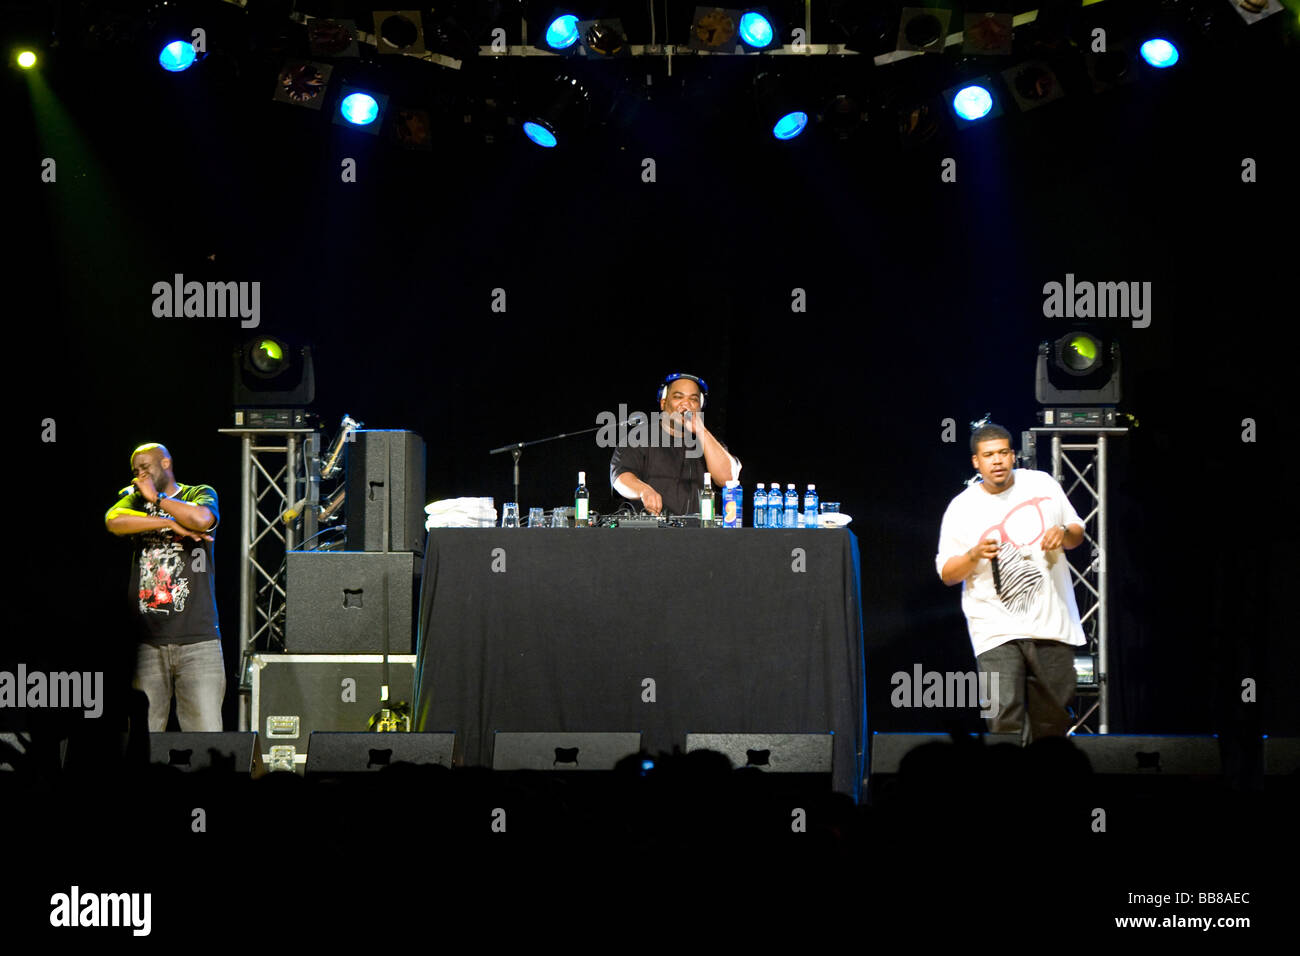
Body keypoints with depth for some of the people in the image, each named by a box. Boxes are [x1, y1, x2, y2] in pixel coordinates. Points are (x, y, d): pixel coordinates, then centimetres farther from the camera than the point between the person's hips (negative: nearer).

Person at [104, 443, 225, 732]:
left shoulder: (200, 494, 10)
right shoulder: (135, 498, 17)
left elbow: (201, 519, -13)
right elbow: (114, 521, -5)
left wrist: (156, 499, -1)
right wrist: (169, 523, -7)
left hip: (197, 636, -2)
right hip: (147, 639, 2)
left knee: (206, 736, -8)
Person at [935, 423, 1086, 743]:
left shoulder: (1042, 484, 9)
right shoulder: (961, 508, 2)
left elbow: (1077, 533, 19)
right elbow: (947, 574, 4)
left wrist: (1063, 533, -5)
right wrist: (975, 555, -16)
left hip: (1052, 623, 3)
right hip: (997, 630, -2)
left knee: (1053, 718, 5)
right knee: (1004, 718, -17)